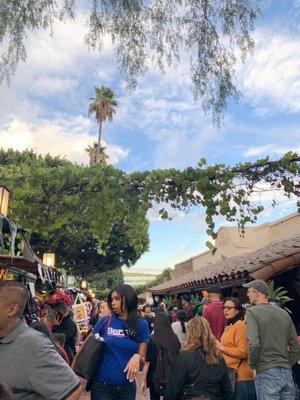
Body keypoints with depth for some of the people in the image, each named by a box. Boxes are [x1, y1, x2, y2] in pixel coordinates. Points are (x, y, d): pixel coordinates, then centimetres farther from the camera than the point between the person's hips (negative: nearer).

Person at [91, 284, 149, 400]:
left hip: (127, 386, 1)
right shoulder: (105, 321, -5)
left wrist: (137, 358, -22)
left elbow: (142, 359, -1)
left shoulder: (141, 324, -5)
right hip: (102, 385, -1)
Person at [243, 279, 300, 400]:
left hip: (266, 373, -6)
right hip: (287, 373, 6)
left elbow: (253, 344, -19)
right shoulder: (284, 313, 9)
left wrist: (252, 364, -4)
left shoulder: (252, 312, -9)